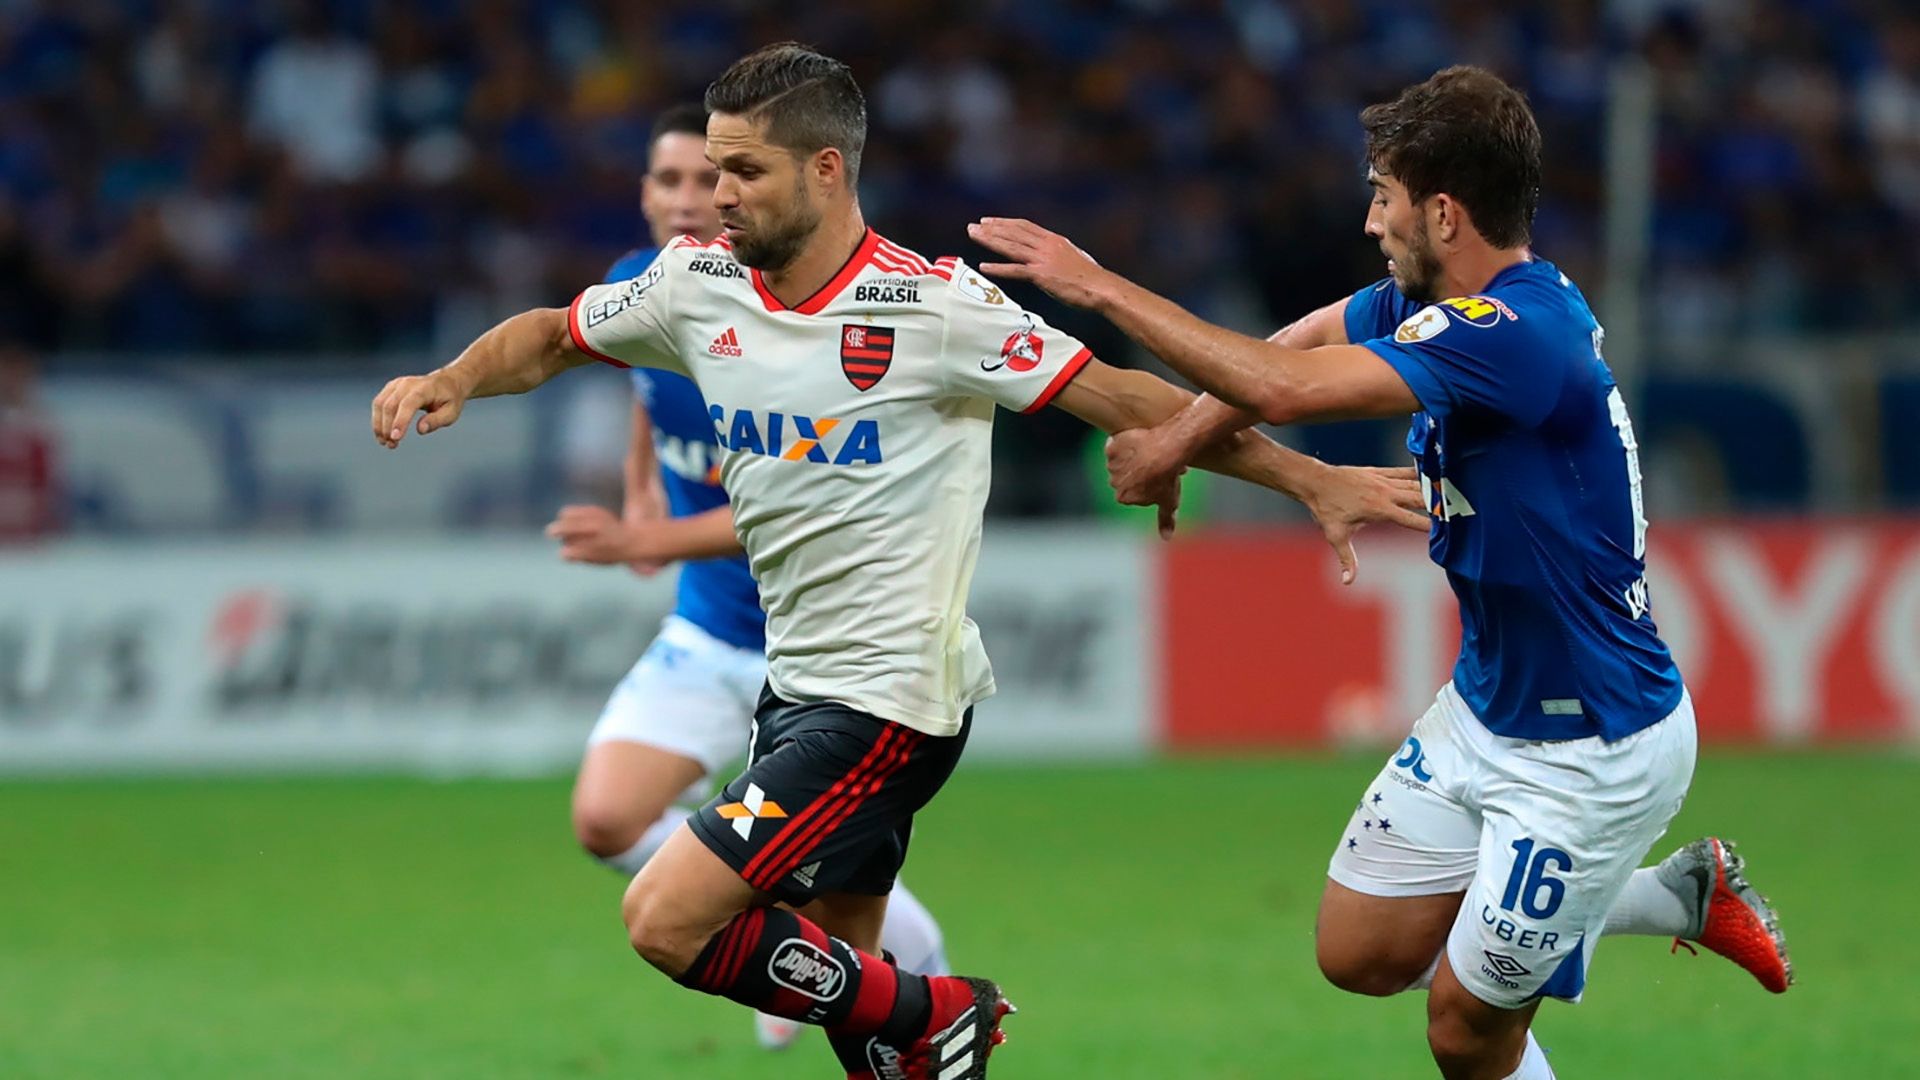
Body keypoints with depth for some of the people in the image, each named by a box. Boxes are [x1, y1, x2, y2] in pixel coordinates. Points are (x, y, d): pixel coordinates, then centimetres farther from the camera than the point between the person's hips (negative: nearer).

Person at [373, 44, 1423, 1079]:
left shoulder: (933, 303, -15)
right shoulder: (699, 282, 3)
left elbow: (1120, 398, -12)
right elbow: (552, 338, 19)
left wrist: (1311, 480, -13)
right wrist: (449, 381, -1)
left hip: (889, 699, -7)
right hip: (796, 684, 7)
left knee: (666, 921, -15)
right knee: (836, 974, 11)